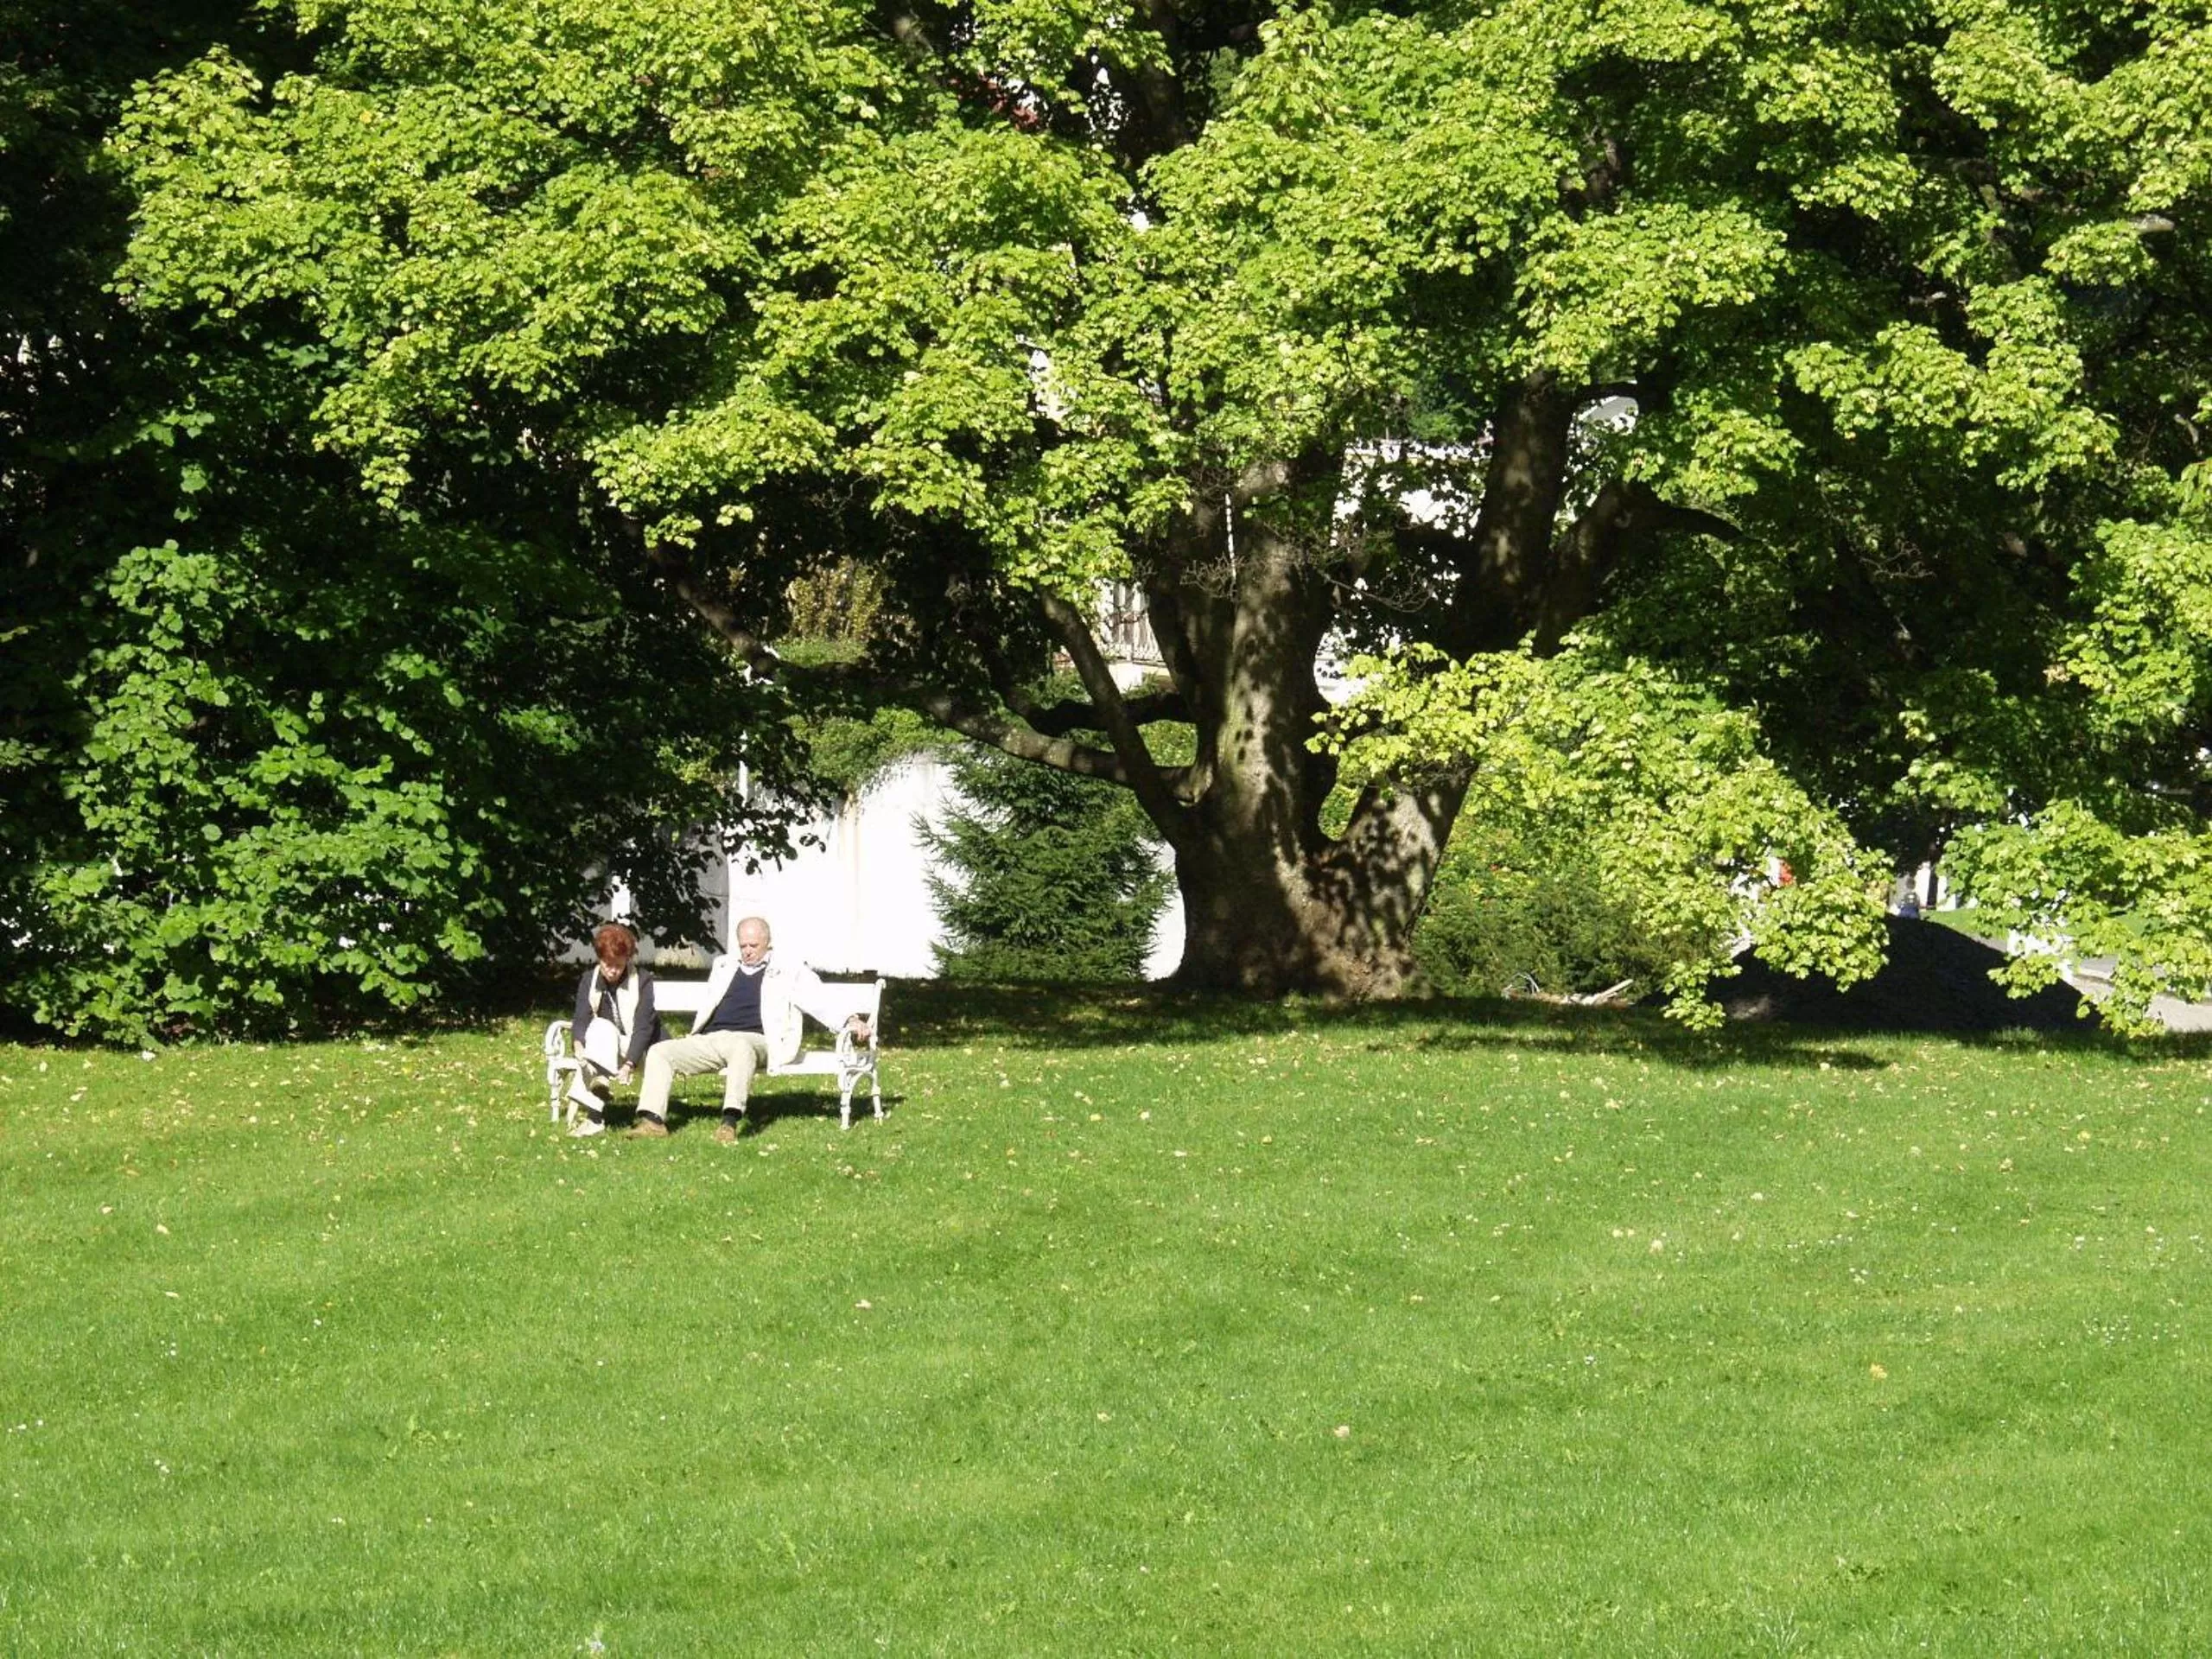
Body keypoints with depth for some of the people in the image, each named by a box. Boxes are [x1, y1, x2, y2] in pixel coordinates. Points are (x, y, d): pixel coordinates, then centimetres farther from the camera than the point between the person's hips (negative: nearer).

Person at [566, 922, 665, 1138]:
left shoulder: (642, 981, -12)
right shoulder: (590, 979, -1)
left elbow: (643, 1027, -20)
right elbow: (581, 1020, -11)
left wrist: (628, 1065, -34)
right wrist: (578, 1045, -35)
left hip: (637, 1050, -3)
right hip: (602, 1046, 3)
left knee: (602, 1029, -29)